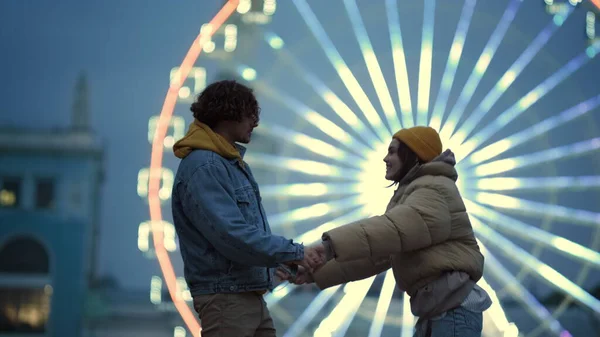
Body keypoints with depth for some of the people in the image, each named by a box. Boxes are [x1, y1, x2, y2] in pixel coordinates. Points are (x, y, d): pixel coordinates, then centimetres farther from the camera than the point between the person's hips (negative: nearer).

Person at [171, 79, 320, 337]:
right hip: (224, 297, -10)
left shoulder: (233, 162, 15)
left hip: (250, 294, 10)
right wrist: (292, 252, -18)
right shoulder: (203, 167, -17)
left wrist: (282, 261, 6)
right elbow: (232, 234, -24)